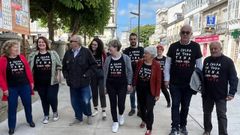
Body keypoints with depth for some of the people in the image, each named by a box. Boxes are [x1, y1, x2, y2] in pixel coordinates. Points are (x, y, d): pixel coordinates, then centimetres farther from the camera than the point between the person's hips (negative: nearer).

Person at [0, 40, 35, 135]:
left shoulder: (21, 57, 3)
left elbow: (28, 70, 6)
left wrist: (31, 82, 5)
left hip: (25, 86, 3)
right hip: (12, 88, -3)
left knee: (28, 104, 14)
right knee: (12, 107, 7)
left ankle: (30, 120, 35)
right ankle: (11, 127, 23)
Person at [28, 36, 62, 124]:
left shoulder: (53, 53, 1)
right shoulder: (33, 55, 6)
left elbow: (59, 65, 1)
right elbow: (29, 68, 8)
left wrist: (58, 75, -7)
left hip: (52, 81, -2)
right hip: (40, 82, 2)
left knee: (52, 97, -3)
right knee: (44, 99, 11)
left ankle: (55, 112, 24)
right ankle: (46, 115, 27)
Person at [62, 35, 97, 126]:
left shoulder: (86, 52, -8)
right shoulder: (68, 53, 5)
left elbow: (94, 65, -7)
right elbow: (64, 67, 16)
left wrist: (87, 75, -13)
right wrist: (66, 76, 5)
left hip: (84, 82, -4)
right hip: (72, 83, 4)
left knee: (85, 101, 0)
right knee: (75, 102, 12)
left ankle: (89, 115, 29)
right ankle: (78, 118, 33)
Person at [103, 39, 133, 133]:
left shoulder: (125, 58, -7)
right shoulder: (108, 59, -1)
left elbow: (129, 71, -2)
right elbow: (105, 72, 4)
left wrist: (129, 84, -5)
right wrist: (104, 85, 4)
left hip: (122, 85, -2)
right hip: (111, 85, 2)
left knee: (121, 104, 2)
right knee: (113, 104, 8)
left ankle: (121, 115, 37)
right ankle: (115, 122, 27)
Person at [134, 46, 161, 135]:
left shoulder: (156, 65, -15)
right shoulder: (140, 62, -5)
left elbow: (158, 80, -12)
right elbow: (136, 74, 5)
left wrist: (157, 93, -11)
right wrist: (134, 85, 8)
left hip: (150, 90, -4)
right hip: (140, 89, 4)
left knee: (149, 109, 3)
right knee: (141, 107, 20)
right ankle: (144, 120, 47)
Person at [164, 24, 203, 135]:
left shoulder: (196, 47, -1)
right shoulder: (173, 46, -1)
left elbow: (199, 65, 3)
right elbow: (167, 64, 1)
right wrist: (166, 79, -3)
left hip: (189, 83, 1)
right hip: (175, 83, 0)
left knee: (185, 106, 14)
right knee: (175, 105, 3)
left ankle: (183, 125, 31)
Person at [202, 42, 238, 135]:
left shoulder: (227, 61, -6)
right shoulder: (206, 60, 7)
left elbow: (233, 78, -9)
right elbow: (202, 75, 14)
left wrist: (231, 93, -16)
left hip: (221, 95, -4)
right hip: (207, 94, 5)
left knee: (221, 115, 2)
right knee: (206, 113, 15)